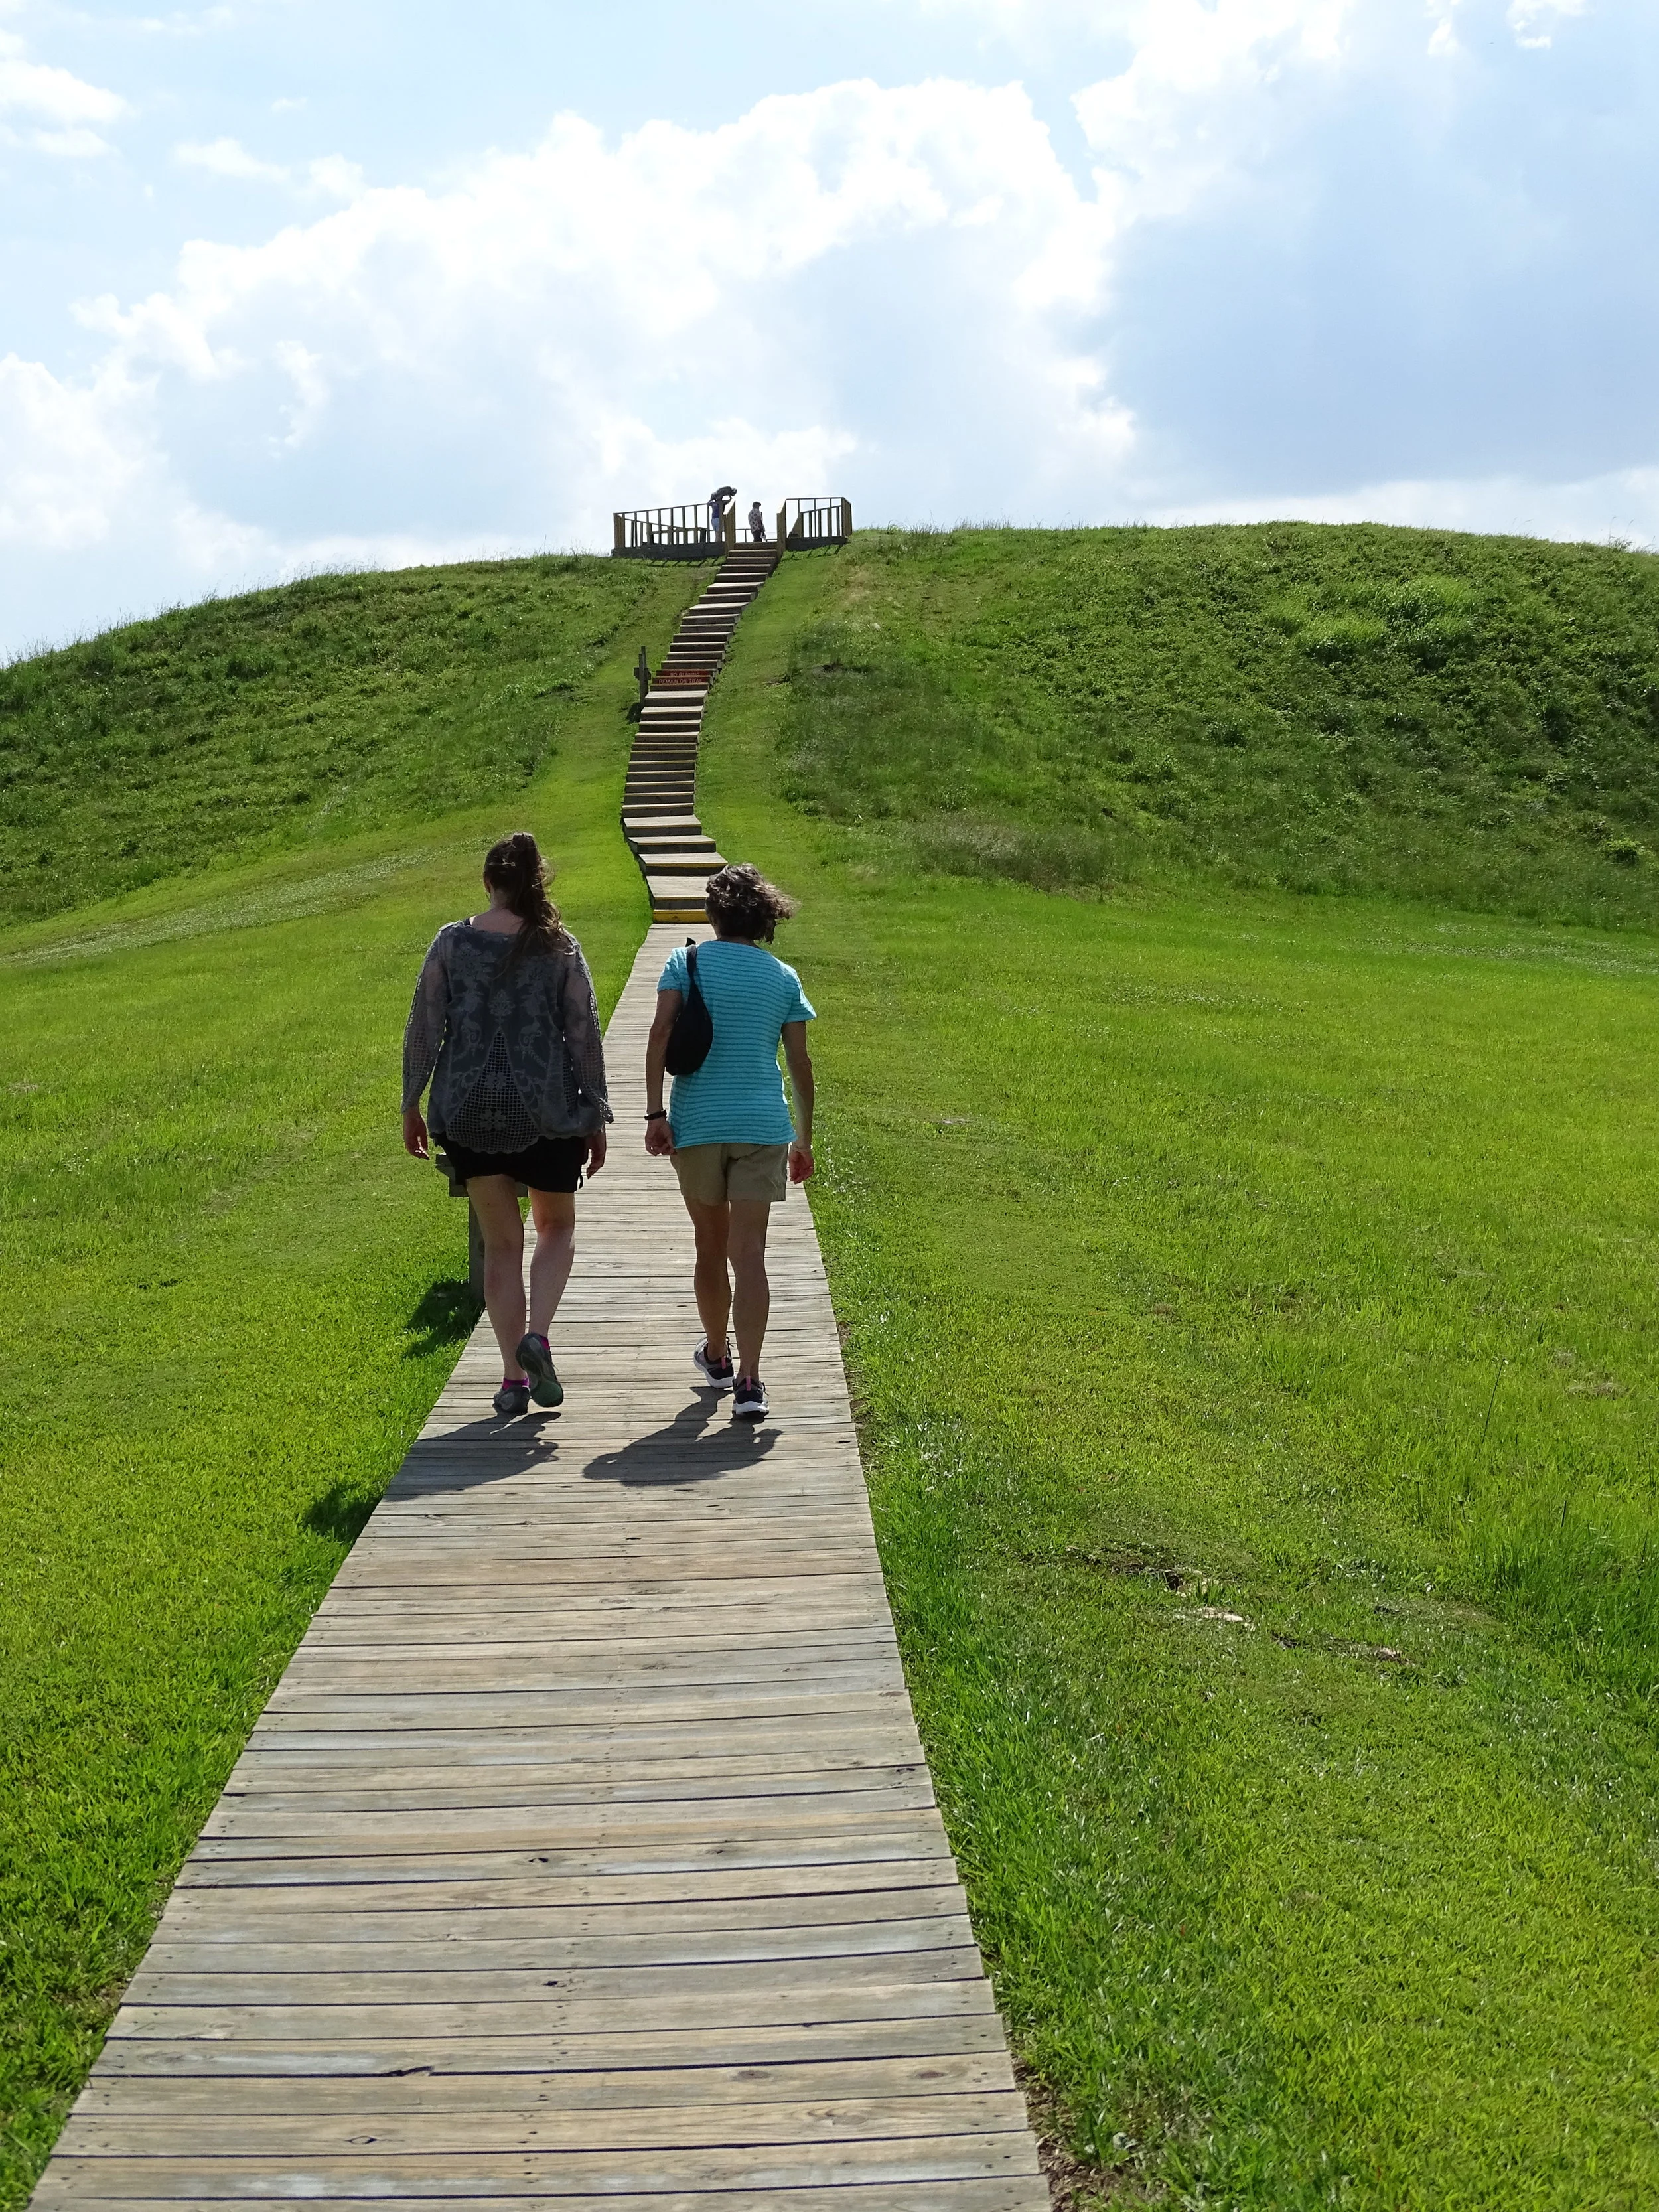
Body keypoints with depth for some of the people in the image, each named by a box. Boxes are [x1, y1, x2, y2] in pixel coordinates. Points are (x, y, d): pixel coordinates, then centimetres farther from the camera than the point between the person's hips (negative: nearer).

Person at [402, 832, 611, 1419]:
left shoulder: (451, 943, -1)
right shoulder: (561, 949, -3)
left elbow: (423, 1028, -1)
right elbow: (585, 1038, -2)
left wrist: (411, 1105, 8)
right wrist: (595, 1119, 5)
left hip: (469, 1114, 1)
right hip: (544, 1112, -1)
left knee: (501, 1243, 12)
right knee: (557, 1227, 20)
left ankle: (513, 1376, 8)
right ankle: (537, 1335, -4)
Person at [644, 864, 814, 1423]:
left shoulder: (686, 962, 2)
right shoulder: (783, 977, 5)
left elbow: (661, 1035, -10)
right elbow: (800, 1065, 6)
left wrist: (654, 1114, -9)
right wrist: (804, 1139, 14)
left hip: (696, 1124, 0)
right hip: (762, 1125, 0)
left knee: (710, 1246, 17)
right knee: (749, 1255, -3)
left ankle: (716, 1355, 36)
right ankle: (748, 1382, -14)